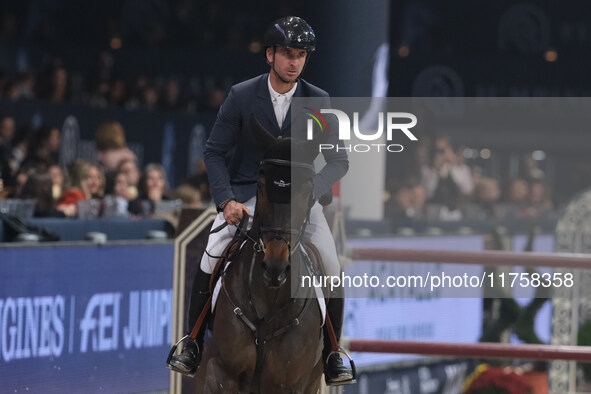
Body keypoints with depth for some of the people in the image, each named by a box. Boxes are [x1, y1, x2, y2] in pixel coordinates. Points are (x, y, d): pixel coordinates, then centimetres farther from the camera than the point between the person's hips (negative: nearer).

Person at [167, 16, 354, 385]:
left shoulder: (319, 102, -6)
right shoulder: (242, 96, -8)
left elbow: (339, 161, -4)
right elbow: (215, 152, -3)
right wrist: (226, 200, -17)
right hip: (246, 193, -1)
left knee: (332, 272, -14)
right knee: (210, 262, -19)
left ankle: (332, 356, 3)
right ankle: (192, 348, -2)